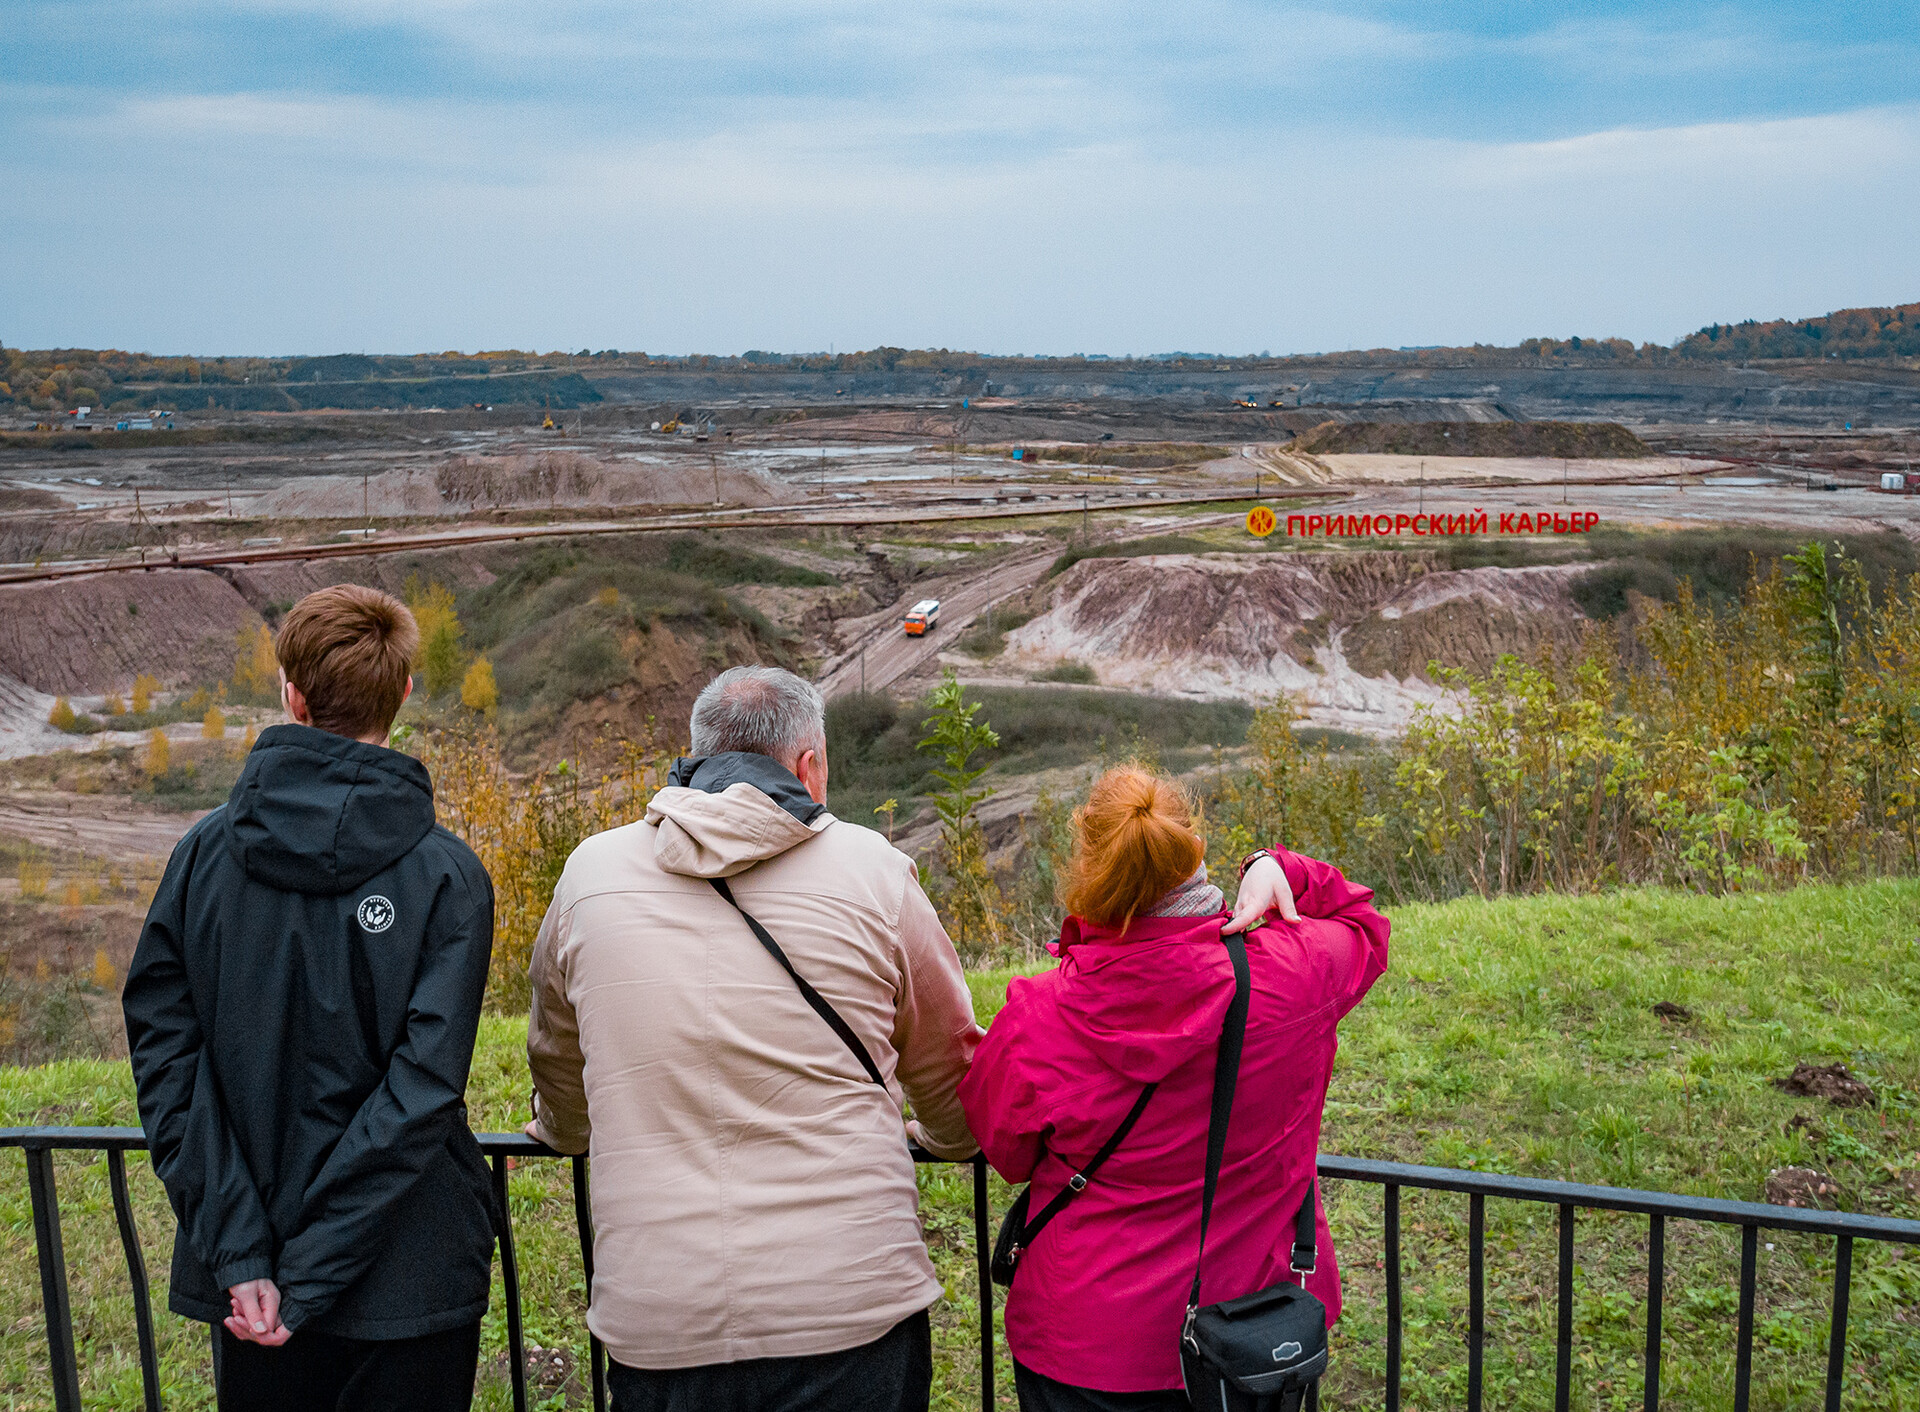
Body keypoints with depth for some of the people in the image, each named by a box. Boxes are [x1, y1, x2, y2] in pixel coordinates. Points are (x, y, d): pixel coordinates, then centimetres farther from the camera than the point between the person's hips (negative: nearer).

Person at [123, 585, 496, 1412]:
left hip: (241, 1289, 3)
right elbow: (422, 1089, -19)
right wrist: (309, 1278, -14)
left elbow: (164, 1056, -8)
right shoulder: (448, 877, -13)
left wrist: (239, 1254, -9)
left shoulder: (204, 853, -4)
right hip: (407, 1282, -2)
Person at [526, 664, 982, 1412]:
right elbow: (948, 1063, 11)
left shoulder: (590, 874, 2)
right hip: (854, 1314, -1)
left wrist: (563, 1133, 42)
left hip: (655, 1330, 2)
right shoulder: (873, 871, -3)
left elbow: (556, 1062, 20)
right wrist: (944, 1139, 34)